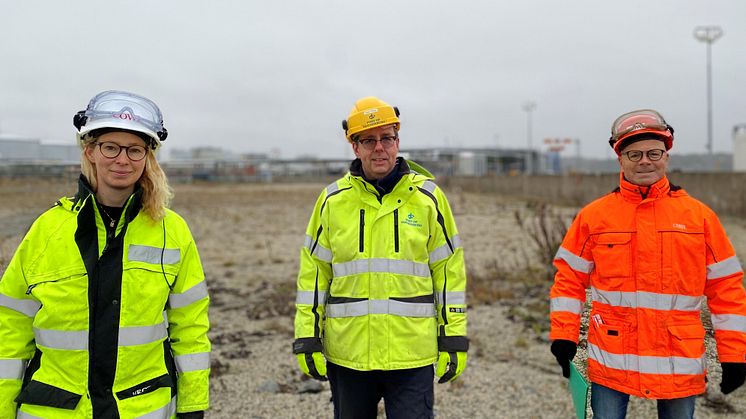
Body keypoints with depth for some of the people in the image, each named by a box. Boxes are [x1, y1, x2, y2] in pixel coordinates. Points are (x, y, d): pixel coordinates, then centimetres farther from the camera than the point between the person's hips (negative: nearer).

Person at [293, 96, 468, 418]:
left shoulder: (428, 196, 0)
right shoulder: (332, 200, 2)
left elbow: (449, 270, 2)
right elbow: (312, 273, 5)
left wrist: (454, 338, 0)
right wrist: (307, 338, 1)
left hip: (412, 354, -1)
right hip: (347, 354, 2)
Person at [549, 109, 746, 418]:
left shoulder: (699, 215, 2)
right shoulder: (593, 215, 0)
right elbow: (570, 278, 3)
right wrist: (563, 335, -4)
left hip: (680, 364, 1)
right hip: (610, 359, 0)